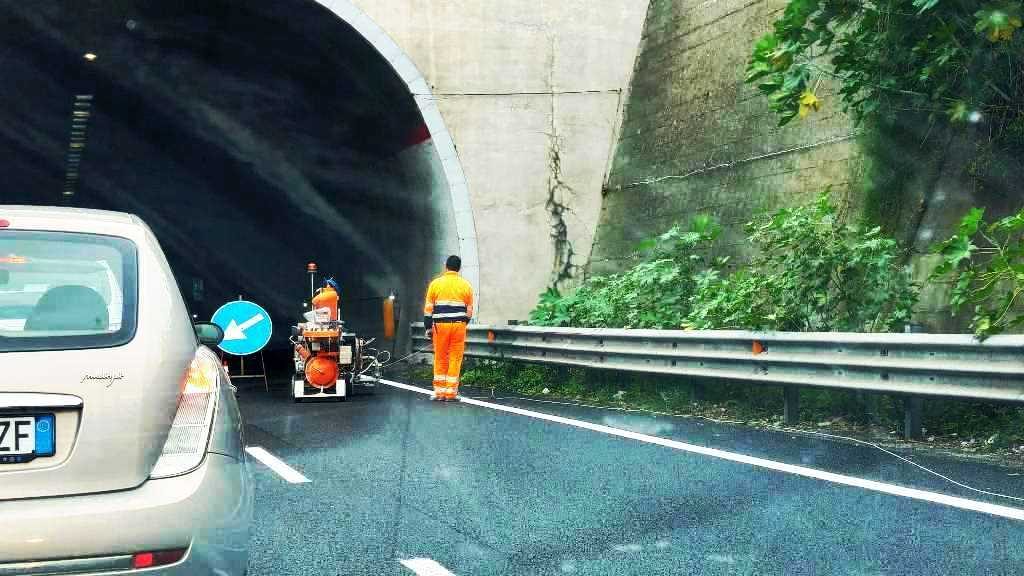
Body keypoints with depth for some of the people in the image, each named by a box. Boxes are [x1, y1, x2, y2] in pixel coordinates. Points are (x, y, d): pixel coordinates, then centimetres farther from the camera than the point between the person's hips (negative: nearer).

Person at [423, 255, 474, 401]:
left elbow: (428, 308, 2)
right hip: (459, 325, 0)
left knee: (440, 359, 9)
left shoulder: (435, 284, 3)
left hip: (440, 325, 0)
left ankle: (439, 392, 10)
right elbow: (469, 310, 7)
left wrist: (428, 327, 9)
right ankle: (451, 392, 5)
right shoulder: (465, 285, 5)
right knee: (455, 359, 5)